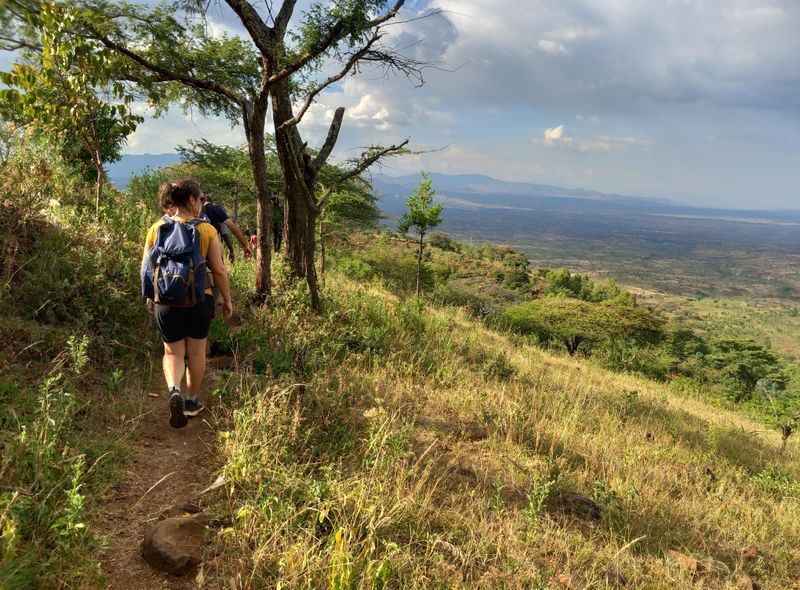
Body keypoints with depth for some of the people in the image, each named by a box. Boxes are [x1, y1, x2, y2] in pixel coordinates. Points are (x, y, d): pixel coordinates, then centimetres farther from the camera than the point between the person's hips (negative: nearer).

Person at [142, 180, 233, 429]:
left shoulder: (157, 228, -2)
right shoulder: (207, 229, -8)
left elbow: (146, 268, 1)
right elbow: (219, 270, -9)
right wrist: (227, 299, 3)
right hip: (200, 298, -1)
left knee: (173, 352, 14)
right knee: (196, 351, 17)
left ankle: (174, 391, -13)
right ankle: (192, 401, 28)